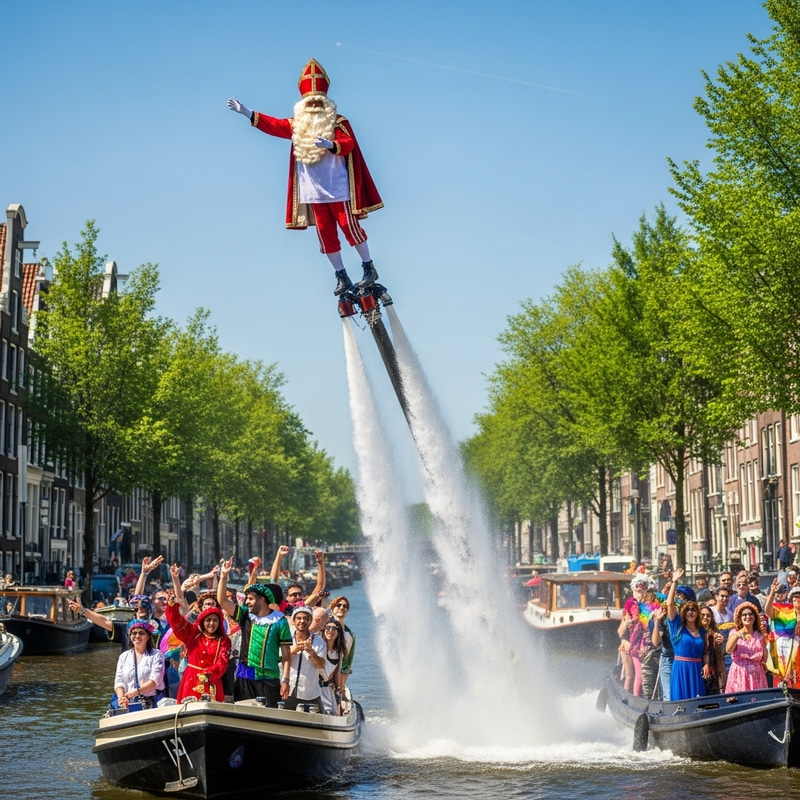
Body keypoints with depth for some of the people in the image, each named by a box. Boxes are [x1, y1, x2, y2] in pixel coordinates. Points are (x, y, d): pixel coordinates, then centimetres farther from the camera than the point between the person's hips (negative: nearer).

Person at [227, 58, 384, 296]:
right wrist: (245, 112, 1)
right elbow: (273, 125, 7)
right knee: (326, 235, 6)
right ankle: (342, 277, 13)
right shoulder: (297, 125, 10)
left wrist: (330, 144, -37)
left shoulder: (337, 123, -4)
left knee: (349, 227, -3)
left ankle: (369, 269, 10)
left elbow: (348, 144, -17)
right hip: (313, 192, 5)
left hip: (338, 189, -5)